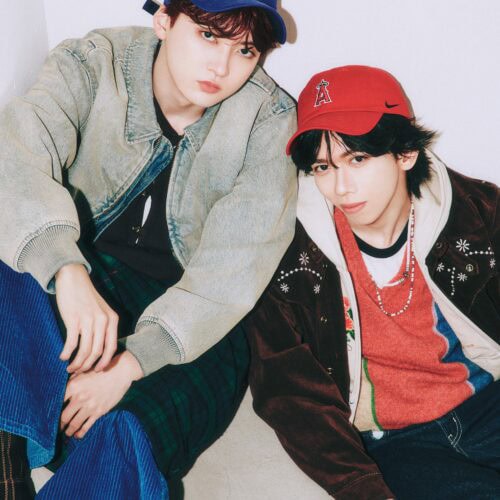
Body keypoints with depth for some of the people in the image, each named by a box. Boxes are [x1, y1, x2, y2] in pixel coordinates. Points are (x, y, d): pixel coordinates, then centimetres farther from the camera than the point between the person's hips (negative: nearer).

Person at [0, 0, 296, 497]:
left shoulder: (268, 120, -11)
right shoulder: (93, 65, -8)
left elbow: (234, 267, -16)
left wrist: (130, 363, -25)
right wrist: (67, 270, -45)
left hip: (194, 330, -2)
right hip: (81, 276, 3)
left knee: (122, 441, -31)